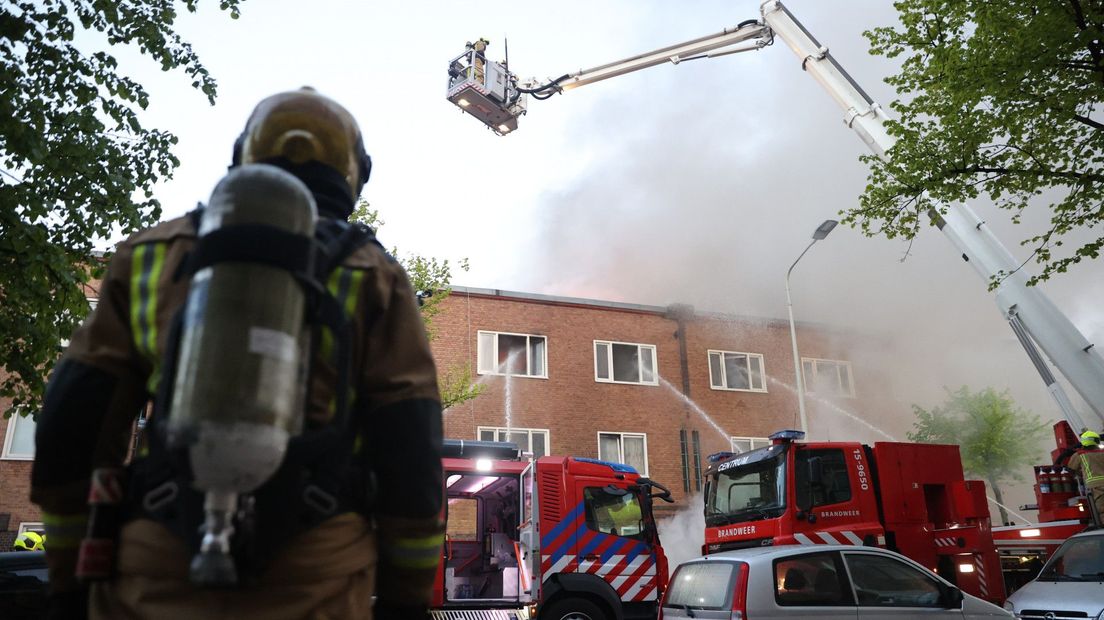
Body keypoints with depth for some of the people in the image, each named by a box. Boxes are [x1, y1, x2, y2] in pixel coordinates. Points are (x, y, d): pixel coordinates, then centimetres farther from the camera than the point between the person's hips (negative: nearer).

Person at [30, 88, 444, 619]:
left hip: (154, 575, 2)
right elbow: (409, 449, -1)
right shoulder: (374, 277, 7)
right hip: (312, 575, -1)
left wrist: (70, 577, 18)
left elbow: (74, 425, 10)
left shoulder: (155, 253, 14)